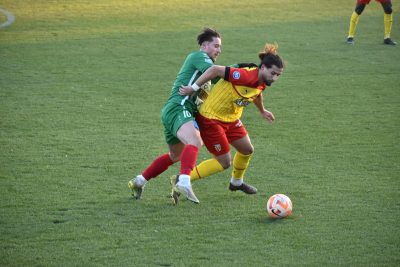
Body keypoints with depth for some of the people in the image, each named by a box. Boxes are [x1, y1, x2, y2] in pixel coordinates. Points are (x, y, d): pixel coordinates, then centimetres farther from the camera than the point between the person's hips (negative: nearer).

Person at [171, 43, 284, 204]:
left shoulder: (263, 83, -4)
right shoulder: (246, 76, -32)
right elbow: (215, 70, -30)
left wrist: (262, 111, 39)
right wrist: (193, 88, -23)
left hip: (231, 118, 9)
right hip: (211, 118, -9)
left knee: (247, 150, 19)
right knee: (224, 162, -5)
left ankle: (236, 182, 46)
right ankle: (181, 181, 1)